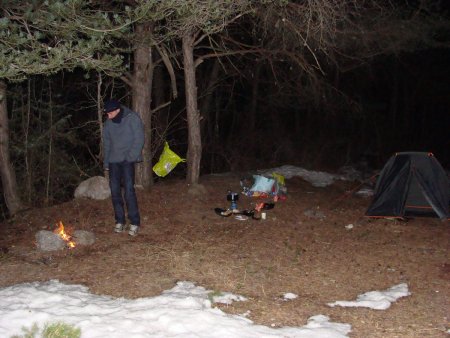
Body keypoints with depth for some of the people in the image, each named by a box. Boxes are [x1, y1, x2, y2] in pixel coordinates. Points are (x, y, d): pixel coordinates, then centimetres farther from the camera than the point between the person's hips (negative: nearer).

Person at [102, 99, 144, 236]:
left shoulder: (133, 118, -7)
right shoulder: (108, 123, 9)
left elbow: (139, 140, -8)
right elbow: (106, 143, 15)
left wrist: (131, 157, -15)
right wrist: (106, 163, 10)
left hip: (128, 160, -5)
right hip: (114, 160, 5)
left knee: (128, 189, -12)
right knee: (114, 190, 2)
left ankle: (134, 222, -7)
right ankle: (120, 221, 12)